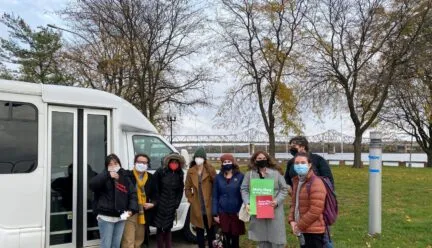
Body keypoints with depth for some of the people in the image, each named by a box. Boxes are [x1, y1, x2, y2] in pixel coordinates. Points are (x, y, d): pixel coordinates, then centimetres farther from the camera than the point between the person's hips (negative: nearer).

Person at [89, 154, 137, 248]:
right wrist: (107, 175, -29)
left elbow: (133, 194, 6)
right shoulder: (104, 177, -2)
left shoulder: (125, 178, 9)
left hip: (121, 217, 4)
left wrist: (132, 209, -10)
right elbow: (92, 185, -21)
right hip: (106, 217, -4)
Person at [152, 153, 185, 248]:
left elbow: (180, 191, 11)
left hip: (171, 206, 3)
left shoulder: (179, 175, 6)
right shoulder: (160, 171, -6)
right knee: (160, 228, 3)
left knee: (168, 228, 11)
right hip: (160, 204, -3)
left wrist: (176, 203, 4)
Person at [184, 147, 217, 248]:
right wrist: (191, 199, 3)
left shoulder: (210, 170, -3)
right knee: (199, 231, 10)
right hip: (197, 208, 2)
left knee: (210, 231, 8)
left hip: (209, 206, -2)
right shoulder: (191, 171, 4)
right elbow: (187, 188, 11)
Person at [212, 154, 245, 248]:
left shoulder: (240, 176, -4)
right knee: (226, 237, 5)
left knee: (235, 237, 9)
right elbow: (215, 196, 4)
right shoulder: (218, 177, 2)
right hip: (223, 213, 1)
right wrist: (215, 214, 0)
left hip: (236, 212, -1)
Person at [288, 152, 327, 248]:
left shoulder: (316, 183, -18)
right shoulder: (297, 182, 10)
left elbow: (315, 211, -22)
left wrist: (300, 225, -15)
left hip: (314, 231, -9)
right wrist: (292, 220, 1)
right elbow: (294, 203, 17)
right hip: (302, 230, 9)